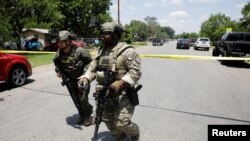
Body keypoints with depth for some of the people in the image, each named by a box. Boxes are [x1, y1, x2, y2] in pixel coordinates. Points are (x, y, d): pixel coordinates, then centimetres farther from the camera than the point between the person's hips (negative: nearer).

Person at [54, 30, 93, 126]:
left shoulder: (79, 51, -23)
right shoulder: (59, 53, -6)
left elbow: (89, 61, -11)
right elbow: (57, 63, 14)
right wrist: (58, 71, -3)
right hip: (69, 80, 5)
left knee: (83, 98, -2)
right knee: (76, 100, 13)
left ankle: (88, 116, 22)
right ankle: (82, 116, 34)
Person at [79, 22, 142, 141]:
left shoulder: (126, 50, -13)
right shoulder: (101, 51, 10)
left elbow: (136, 72, -20)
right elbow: (93, 67, 14)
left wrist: (119, 83, -31)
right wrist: (85, 78, -5)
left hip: (123, 94, -7)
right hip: (106, 94, 7)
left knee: (121, 123, -8)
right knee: (109, 122, 15)